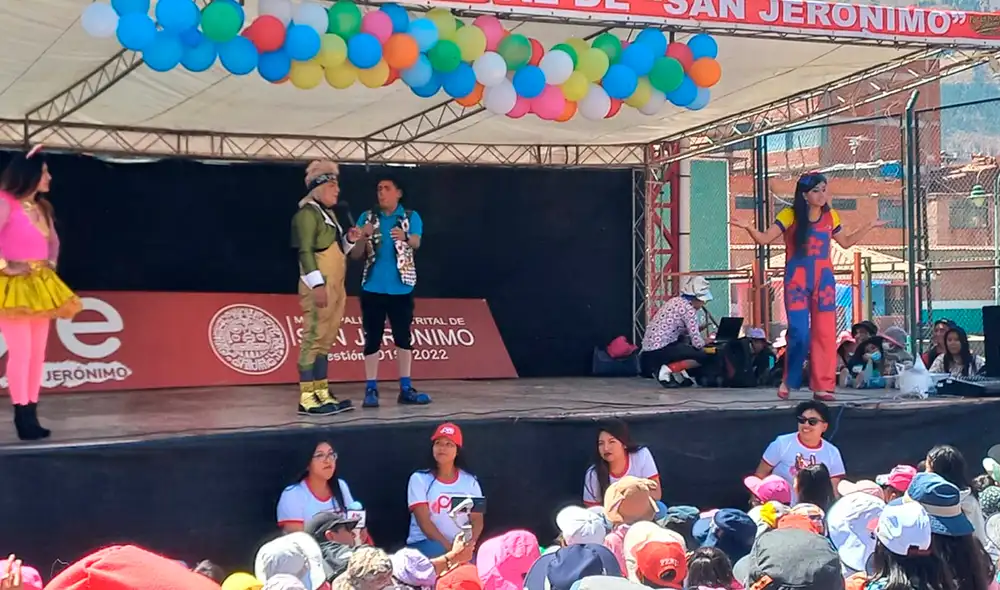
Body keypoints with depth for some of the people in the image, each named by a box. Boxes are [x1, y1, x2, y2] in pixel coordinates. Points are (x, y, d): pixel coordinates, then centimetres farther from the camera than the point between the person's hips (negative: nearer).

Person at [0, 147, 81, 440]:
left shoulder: (42, 208, 13)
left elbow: (53, 241, 29)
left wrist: (51, 264, 15)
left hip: (40, 286, 8)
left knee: (38, 352, 6)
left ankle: (31, 415, 11)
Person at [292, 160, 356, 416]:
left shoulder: (329, 213, 21)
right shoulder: (308, 213, -8)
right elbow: (305, 251, -17)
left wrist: (349, 239, 6)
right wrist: (317, 284, -24)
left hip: (335, 286, 10)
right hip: (319, 287, -10)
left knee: (325, 340, 10)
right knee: (313, 338, -10)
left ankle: (322, 394, 13)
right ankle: (307, 398, -11)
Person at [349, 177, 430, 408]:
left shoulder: (411, 217, 3)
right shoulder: (367, 217, 6)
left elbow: (416, 243, -16)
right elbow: (356, 255, 3)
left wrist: (405, 237, -39)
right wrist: (363, 237, -18)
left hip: (401, 288, 0)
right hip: (373, 288, 0)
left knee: (403, 337, 3)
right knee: (372, 338, 0)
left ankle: (405, 388, 8)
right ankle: (371, 389, 3)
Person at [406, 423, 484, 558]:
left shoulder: (470, 481, 9)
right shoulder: (420, 479, 0)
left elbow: (477, 519, 3)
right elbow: (424, 521, -9)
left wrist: (470, 542, -19)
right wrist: (448, 546, -21)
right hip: (425, 543, -3)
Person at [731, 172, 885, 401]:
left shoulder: (830, 216, 8)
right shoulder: (790, 215, -5)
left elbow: (845, 242, 23)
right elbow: (765, 239, -10)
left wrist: (869, 226, 22)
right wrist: (749, 228, -27)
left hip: (824, 280, 4)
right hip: (797, 281, -4)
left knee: (825, 333, 1)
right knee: (799, 333, -11)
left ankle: (822, 386, 7)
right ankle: (788, 381, 8)